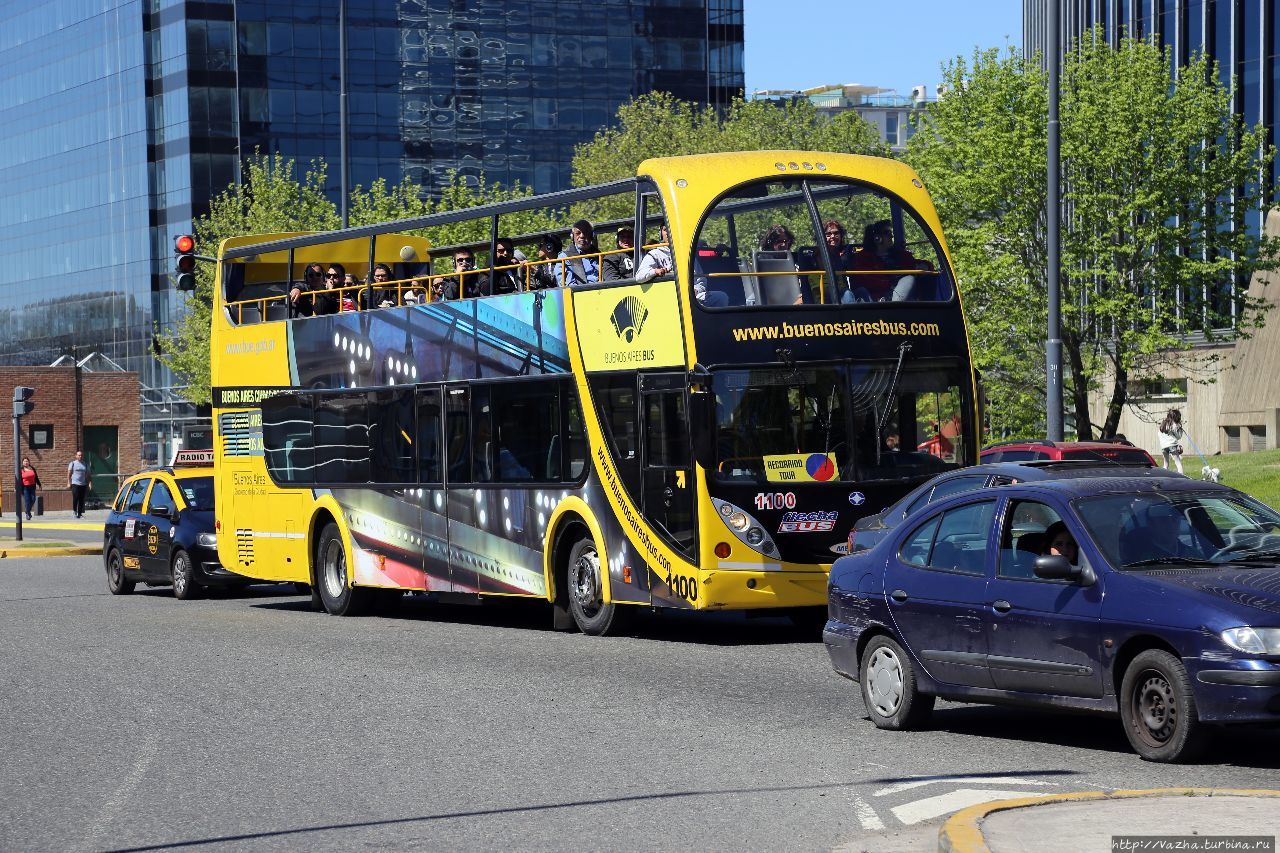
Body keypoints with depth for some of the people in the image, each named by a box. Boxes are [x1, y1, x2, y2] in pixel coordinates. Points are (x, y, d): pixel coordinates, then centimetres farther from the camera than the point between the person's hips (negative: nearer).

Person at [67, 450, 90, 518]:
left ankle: (80, 512, 6)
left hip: (83, 484, 3)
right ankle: (75, 511, 1)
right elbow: (69, 474, 4)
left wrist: (88, 484, 10)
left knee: (81, 500, 1)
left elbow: (87, 475, 17)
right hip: (75, 484, -3)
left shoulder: (85, 465, 14)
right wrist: (69, 483, -5)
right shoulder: (73, 463, 5)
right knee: (75, 498, -12)